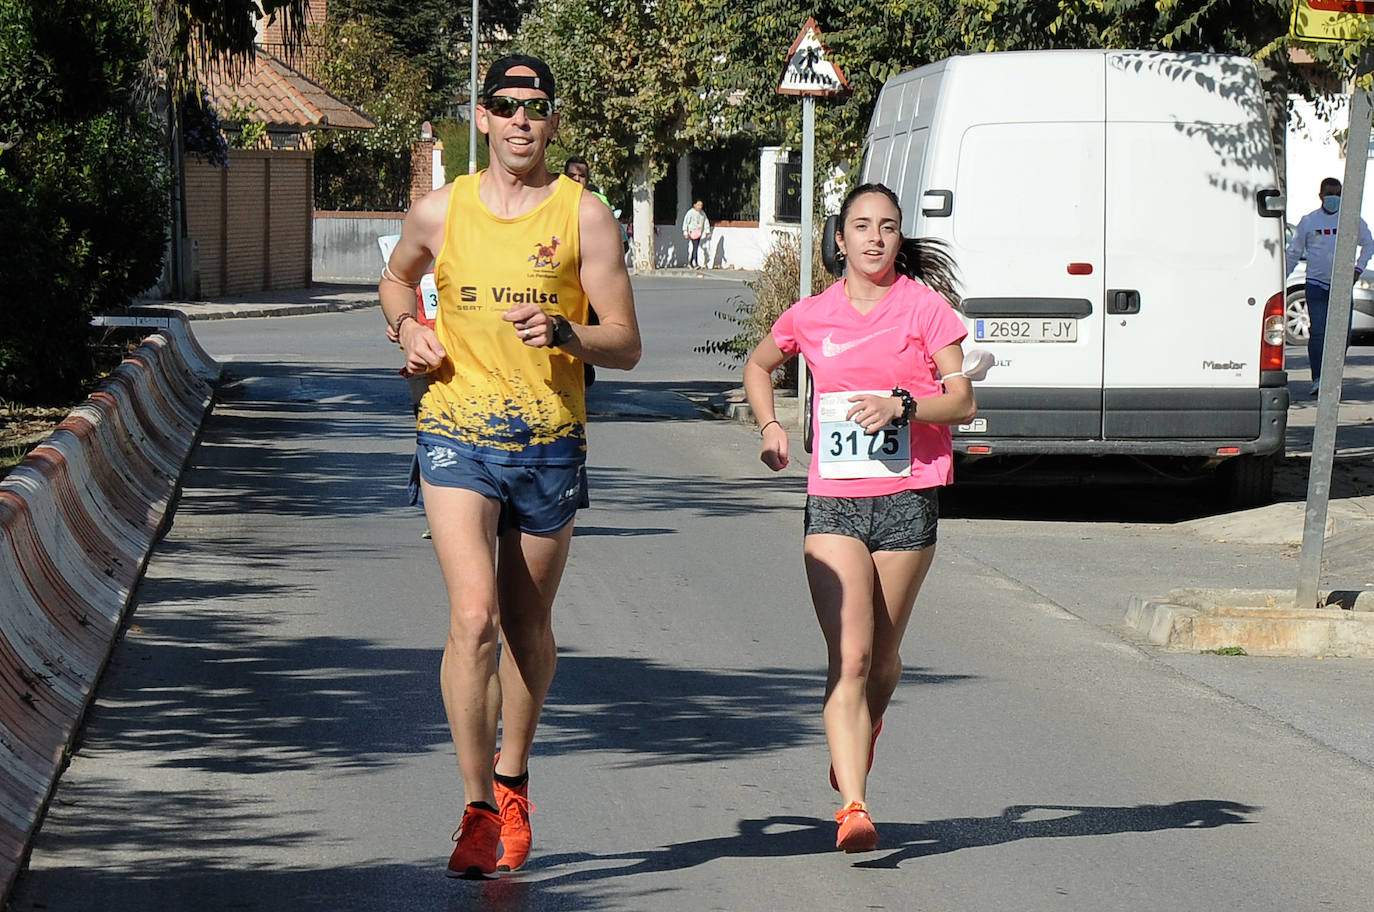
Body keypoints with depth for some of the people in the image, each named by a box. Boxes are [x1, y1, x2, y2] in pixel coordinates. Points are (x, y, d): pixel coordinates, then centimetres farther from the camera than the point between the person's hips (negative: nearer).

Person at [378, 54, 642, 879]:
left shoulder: (584, 216, -1)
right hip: (458, 438, -1)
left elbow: (627, 345, -1)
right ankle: (479, 810, -10)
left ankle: (512, 778, 34)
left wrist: (564, 333, -21)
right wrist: (407, 329, 5)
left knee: (528, 626, 12)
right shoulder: (439, 212, 4)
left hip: (551, 444, 1)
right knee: (474, 618, -15)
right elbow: (397, 277, 26)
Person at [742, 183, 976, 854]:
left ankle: (858, 741, 43)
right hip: (833, 501, 0)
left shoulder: (925, 307, 0)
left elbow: (963, 402, -2)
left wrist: (902, 404, -19)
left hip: (907, 500, 0)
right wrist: (769, 425, 10)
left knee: (882, 655, 10)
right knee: (849, 657, -13)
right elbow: (759, 365, 27)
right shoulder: (811, 316, 7)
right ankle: (852, 807, -20)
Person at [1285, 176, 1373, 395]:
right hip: (1316, 284, -2)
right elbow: (1293, 252, 10)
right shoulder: (1308, 221, 3)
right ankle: (1318, 380, -12)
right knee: (1317, 333, -12)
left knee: (1343, 333, -1)